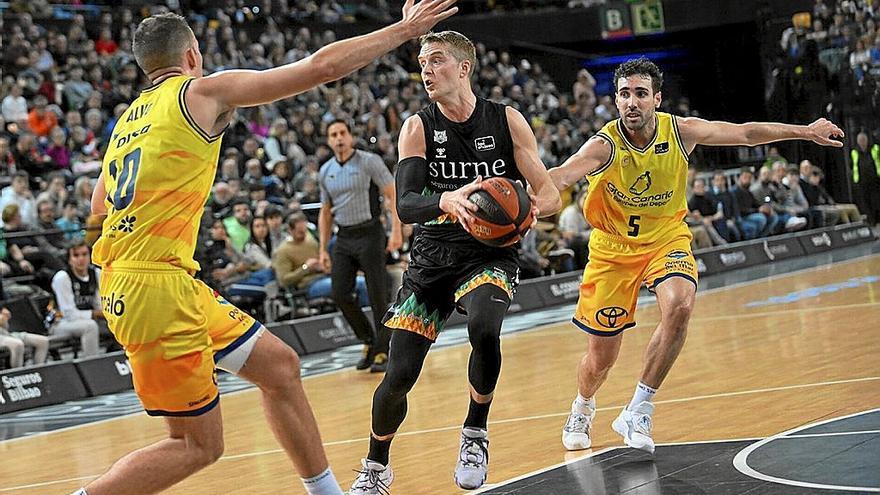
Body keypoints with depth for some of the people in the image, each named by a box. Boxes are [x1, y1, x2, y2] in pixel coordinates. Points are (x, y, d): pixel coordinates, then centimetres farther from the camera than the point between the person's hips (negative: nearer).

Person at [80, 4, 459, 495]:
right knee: (200, 445, -1)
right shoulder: (203, 91, -5)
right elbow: (323, 66, -6)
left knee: (280, 364, 16)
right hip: (157, 284, -9)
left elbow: (100, 203, 31)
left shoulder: (129, 118, 17)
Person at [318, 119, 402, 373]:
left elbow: (392, 195, -8)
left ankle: (382, 351, 6)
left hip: (370, 234, -5)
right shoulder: (326, 171, 10)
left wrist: (396, 230, -19)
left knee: (377, 295, -5)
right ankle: (369, 340, 17)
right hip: (344, 238, 5)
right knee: (340, 294, -2)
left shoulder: (369, 161, -6)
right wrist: (323, 249, 12)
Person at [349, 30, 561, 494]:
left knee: (484, 328, -34)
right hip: (432, 258, 1)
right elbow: (405, 206, -17)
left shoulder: (506, 121, -5)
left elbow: (551, 195, -2)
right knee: (398, 376, -4)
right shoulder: (418, 127, -4)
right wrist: (447, 200, -39)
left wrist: (529, 208, -27)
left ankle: (475, 434, -7)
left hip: (489, 254, -1)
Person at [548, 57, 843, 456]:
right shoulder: (605, 145, -24)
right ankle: (582, 408, 41)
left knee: (679, 305, -31)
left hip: (665, 239, 2)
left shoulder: (681, 132, -14)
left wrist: (805, 132, 1)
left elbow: (746, 133, -2)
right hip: (613, 247, -1)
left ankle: (638, 411, -17)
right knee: (600, 359, 3)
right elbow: (562, 175, -42)